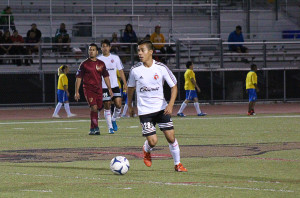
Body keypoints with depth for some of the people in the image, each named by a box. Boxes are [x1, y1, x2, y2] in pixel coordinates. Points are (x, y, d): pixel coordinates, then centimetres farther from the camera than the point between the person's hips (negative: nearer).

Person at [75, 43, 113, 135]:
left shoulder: (101, 64, 11)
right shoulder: (84, 64, 1)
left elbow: (106, 76, 17)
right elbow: (78, 78, 2)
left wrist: (109, 89, 10)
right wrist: (76, 92, -2)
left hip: (98, 89, 4)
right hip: (88, 89, -4)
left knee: (97, 108, 4)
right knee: (94, 107, -18)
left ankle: (92, 129, 19)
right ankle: (95, 128, -15)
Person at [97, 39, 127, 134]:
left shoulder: (115, 58, 8)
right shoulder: (98, 59, 2)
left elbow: (121, 71, 12)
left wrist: (125, 83, 5)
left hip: (115, 85, 2)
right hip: (104, 86, -2)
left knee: (118, 104, -8)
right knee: (107, 107, -2)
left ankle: (113, 120, 19)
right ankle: (110, 127, 7)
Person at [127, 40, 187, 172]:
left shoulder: (161, 68, -7)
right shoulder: (135, 70, -5)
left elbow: (174, 86, -1)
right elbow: (130, 88, 12)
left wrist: (171, 105, -13)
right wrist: (129, 106, 17)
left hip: (161, 109, 1)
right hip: (144, 110, -1)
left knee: (171, 137, -6)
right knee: (152, 141, -9)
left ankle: (177, 164, 11)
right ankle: (147, 151, 28)